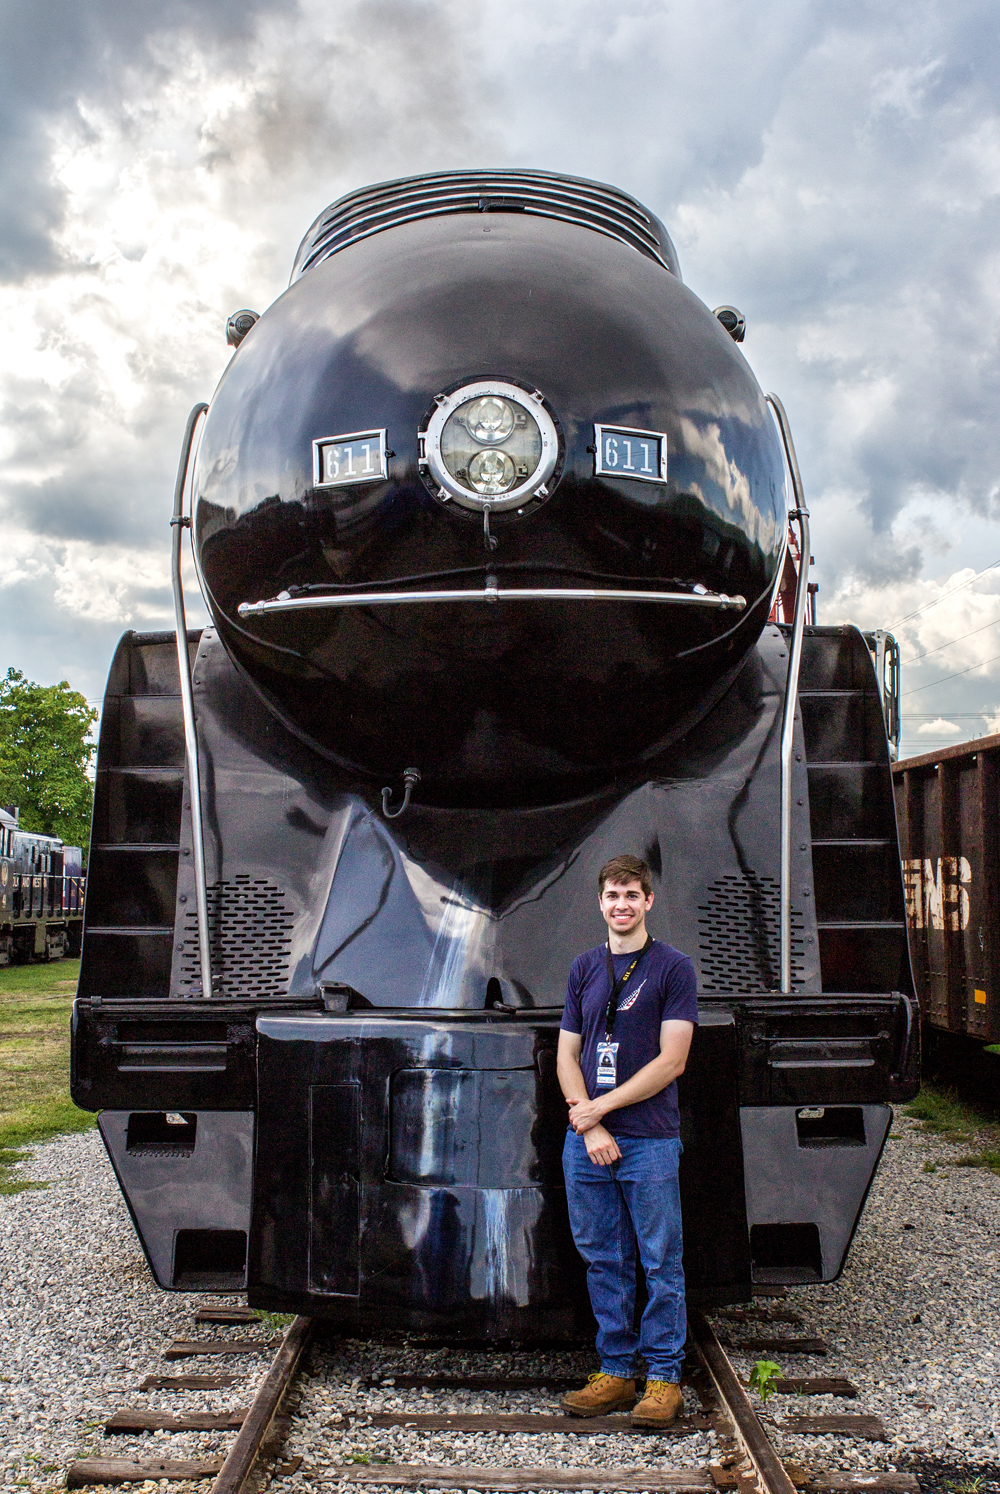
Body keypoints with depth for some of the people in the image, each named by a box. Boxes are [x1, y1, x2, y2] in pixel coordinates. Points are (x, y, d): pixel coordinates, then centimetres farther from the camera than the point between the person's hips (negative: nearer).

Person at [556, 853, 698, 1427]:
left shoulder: (673, 967, -2)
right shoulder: (585, 967, 12)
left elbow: (671, 1061, -9)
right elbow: (567, 1056, 10)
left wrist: (601, 1107, -11)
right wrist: (589, 1127, -5)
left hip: (650, 1140, -4)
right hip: (586, 1142, 4)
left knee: (661, 1262, 3)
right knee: (603, 1260, 11)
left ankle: (665, 1377, 15)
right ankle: (616, 1371, 23)